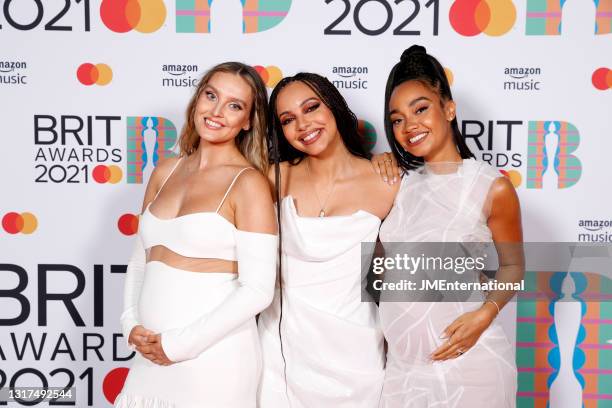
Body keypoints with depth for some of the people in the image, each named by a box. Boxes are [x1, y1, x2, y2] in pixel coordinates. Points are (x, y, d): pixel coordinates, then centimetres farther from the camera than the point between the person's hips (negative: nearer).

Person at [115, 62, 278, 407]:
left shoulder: (249, 183, -11)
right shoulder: (165, 172, 6)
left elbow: (258, 290, -16)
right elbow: (141, 258, 14)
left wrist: (176, 345, -13)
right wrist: (131, 325, 0)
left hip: (214, 358, -5)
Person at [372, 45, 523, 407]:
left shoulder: (493, 187, -10)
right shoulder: (399, 180, 2)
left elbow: (513, 265, 1)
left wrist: (485, 314, -17)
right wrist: (381, 161, 0)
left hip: (466, 361, -4)